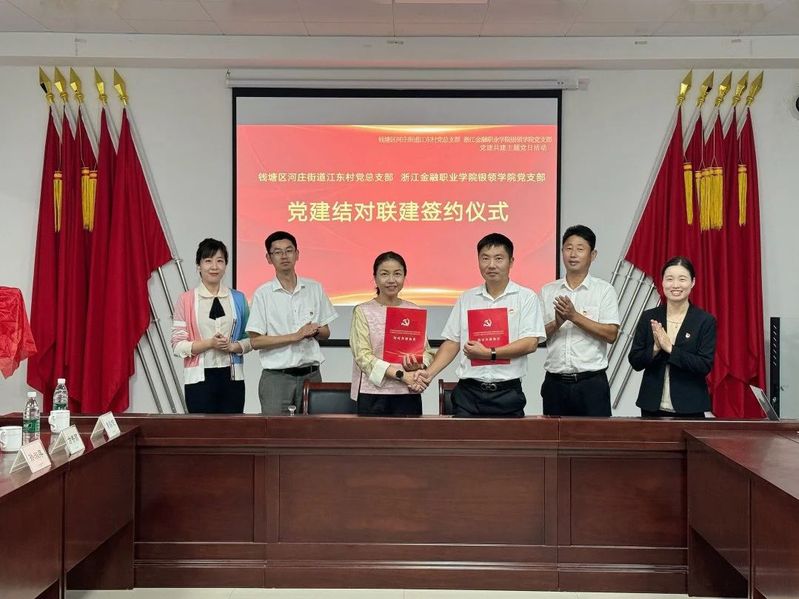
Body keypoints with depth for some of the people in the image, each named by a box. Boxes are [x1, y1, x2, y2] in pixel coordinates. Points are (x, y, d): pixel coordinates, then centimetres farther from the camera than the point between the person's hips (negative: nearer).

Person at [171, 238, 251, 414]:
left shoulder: (238, 299, 9)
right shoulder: (186, 300, 1)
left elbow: (250, 340, 11)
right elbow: (178, 346, -3)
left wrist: (233, 346, -9)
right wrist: (210, 343, -15)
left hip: (232, 377, 2)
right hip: (199, 378, -2)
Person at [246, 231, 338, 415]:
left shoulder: (315, 289, 7)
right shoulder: (263, 294, -3)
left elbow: (326, 333, 14)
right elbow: (256, 341, -7)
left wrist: (316, 331, -9)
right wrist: (295, 336, -14)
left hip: (310, 374, 3)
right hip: (276, 376, -3)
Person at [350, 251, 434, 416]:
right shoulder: (363, 311, 0)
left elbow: (427, 351, 11)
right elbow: (363, 356, -9)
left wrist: (418, 365, -13)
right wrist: (401, 374, -17)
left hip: (409, 394, 3)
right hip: (373, 394, -2)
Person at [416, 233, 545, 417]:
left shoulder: (526, 297, 0)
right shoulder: (466, 299, 11)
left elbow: (530, 343, -8)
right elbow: (452, 342, 11)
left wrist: (489, 353, -13)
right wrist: (429, 373, -2)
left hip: (507, 393, -2)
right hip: (468, 392, 2)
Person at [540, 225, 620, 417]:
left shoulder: (604, 290, 2)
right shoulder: (547, 291, 9)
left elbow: (611, 335, -7)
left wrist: (575, 316, -14)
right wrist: (557, 323, -13)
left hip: (592, 382, -2)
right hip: (555, 382, 2)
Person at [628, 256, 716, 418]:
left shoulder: (705, 320, -3)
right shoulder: (648, 317, 4)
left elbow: (705, 365, -11)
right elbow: (635, 361, 3)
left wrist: (670, 348, -18)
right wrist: (655, 348, -15)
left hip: (689, 407, -2)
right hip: (652, 406, 2)